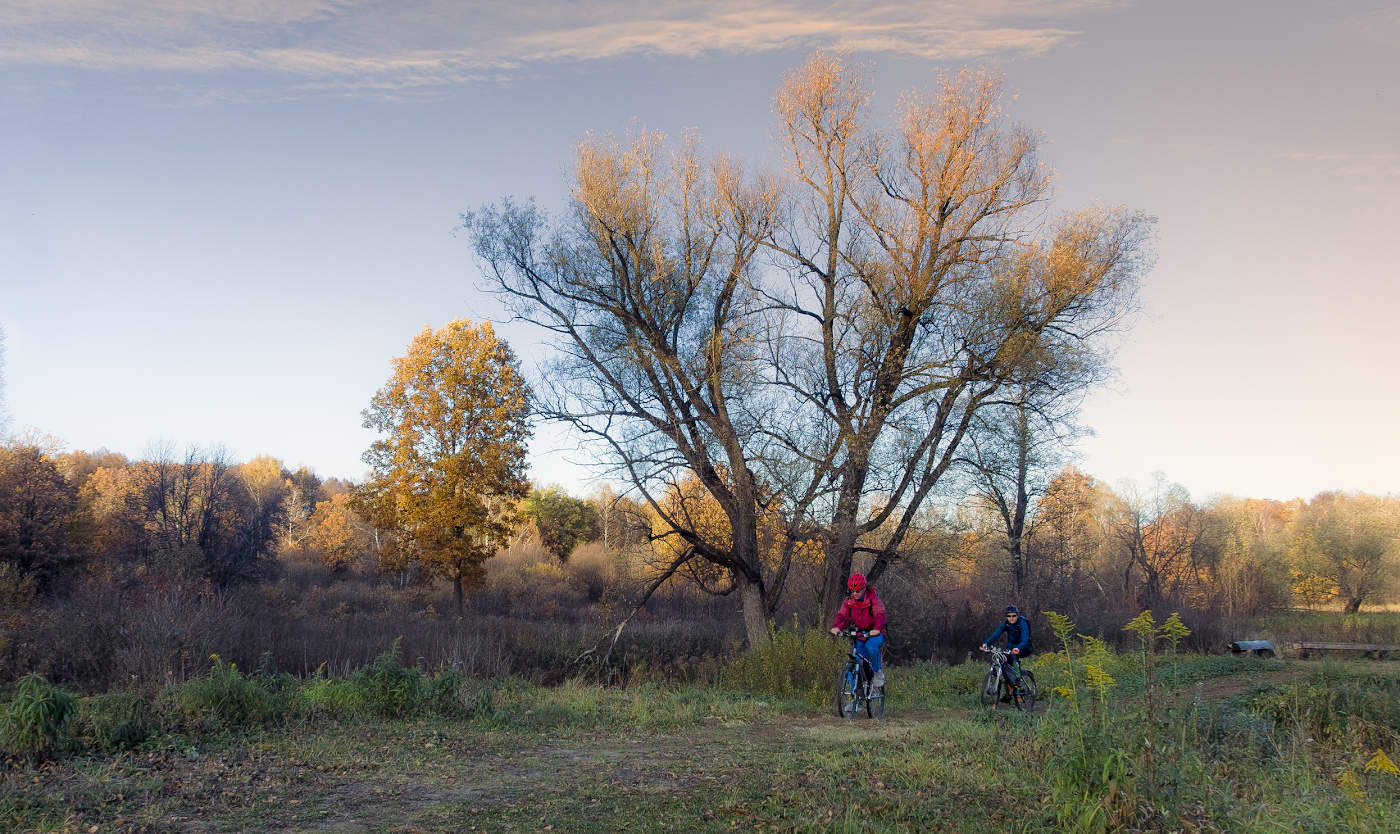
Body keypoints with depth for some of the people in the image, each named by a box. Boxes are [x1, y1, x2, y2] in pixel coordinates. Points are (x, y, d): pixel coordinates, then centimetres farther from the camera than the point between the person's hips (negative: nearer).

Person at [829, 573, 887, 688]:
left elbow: (880, 615, -26)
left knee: (871, 647, -32)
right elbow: (842, 615, -13)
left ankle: (878, 672, -11)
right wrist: (837, 627, -34)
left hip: (875, 633, -4)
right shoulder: (848, 601, -2)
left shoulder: (873, 599, -14)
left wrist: (877, 629, -46)